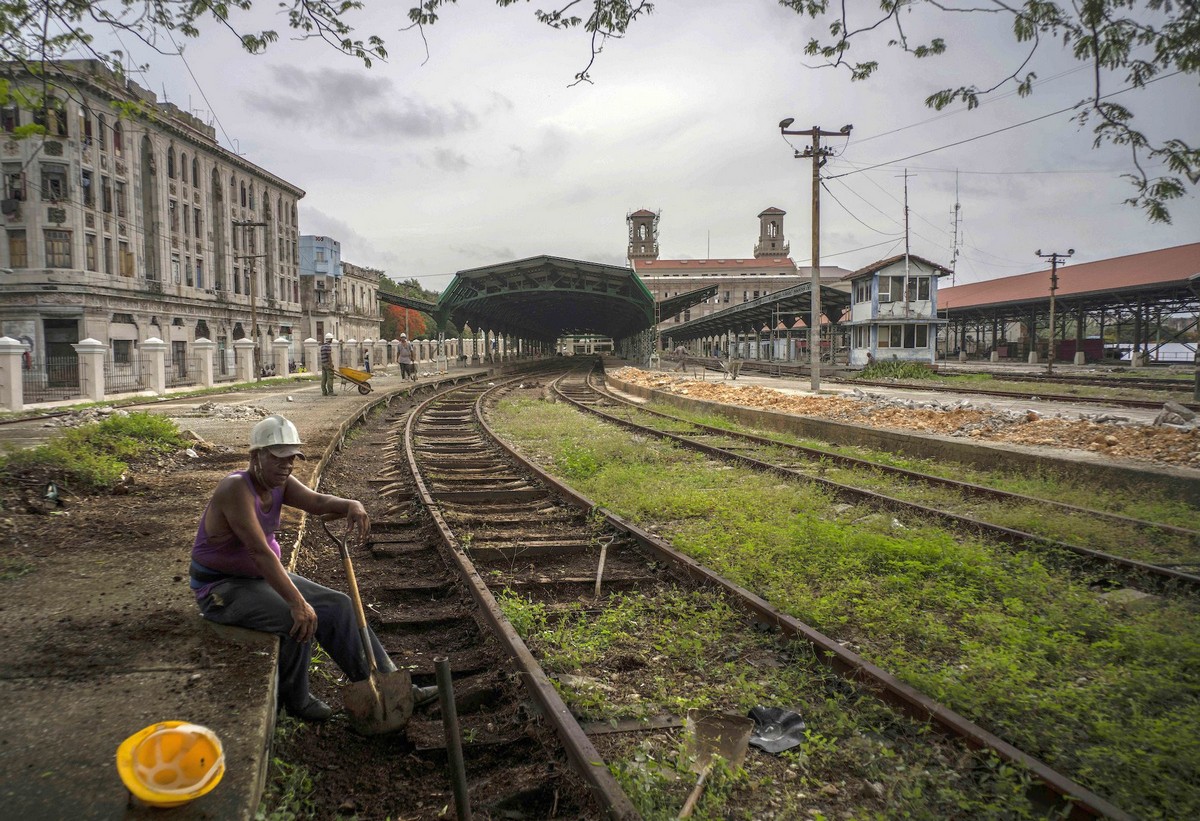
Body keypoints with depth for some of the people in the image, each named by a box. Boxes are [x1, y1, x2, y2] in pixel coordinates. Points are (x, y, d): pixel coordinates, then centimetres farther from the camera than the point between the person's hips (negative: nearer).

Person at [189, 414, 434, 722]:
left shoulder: (278, 483, 0)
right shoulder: (236, 488, -27)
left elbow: (318, 502, -15)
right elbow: (259, 551, -34)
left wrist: (351, 505, -39)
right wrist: (297, 602, -39)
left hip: (260, 578, 9)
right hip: (221, 589, -9)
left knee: (337, 606, -1)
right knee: (300, 621, -28)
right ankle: (295, 699, -1)